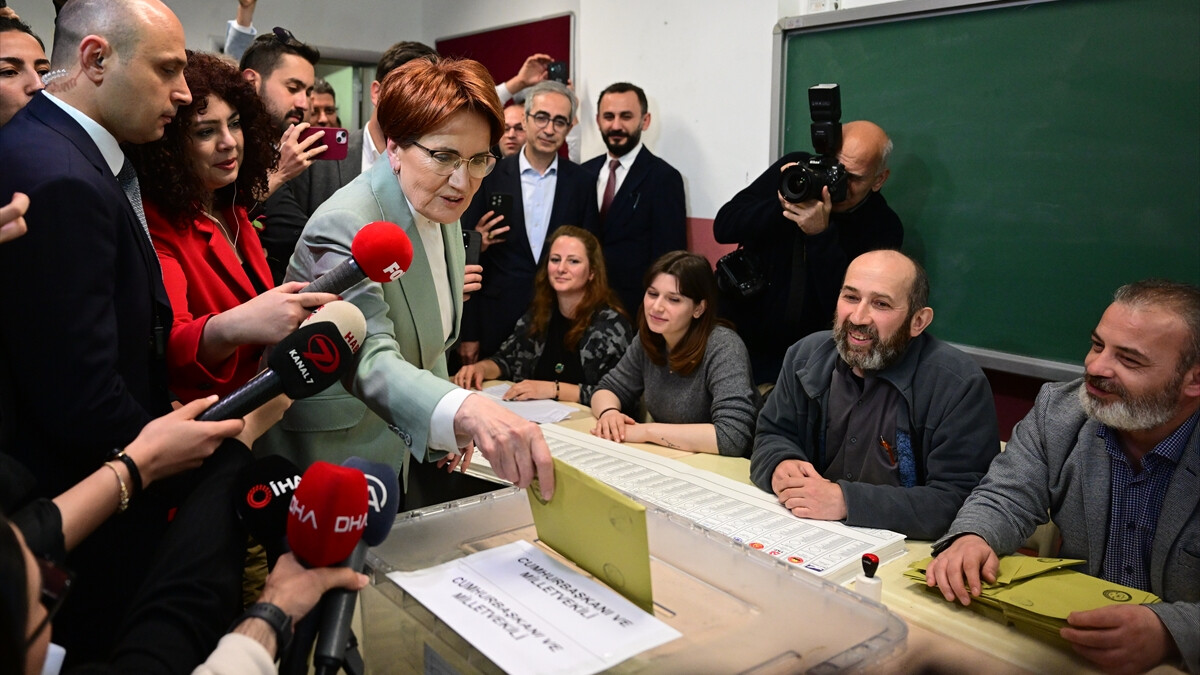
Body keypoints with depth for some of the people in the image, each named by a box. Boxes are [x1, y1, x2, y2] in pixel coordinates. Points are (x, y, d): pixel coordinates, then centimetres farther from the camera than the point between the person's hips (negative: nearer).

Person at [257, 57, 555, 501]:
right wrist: (467, 411, -59)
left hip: (399, 444, 8)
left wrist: (452, 425, 5)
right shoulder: (346, 226, -28)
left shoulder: (440, 210, -1)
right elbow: (371, 360, -42)